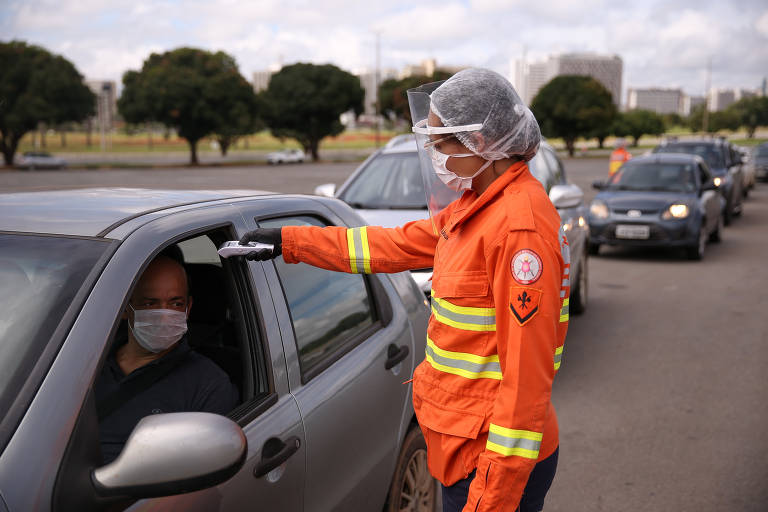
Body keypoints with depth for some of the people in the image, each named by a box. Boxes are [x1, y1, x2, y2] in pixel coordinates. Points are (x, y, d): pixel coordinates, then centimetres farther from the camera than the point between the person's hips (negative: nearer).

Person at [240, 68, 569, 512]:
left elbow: (527, 368, -25)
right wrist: (287, 241, 18)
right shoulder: (476, 206, 8)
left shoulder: (521, 224, -23)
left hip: (494, 453, -9)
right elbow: (395, 245, 16)